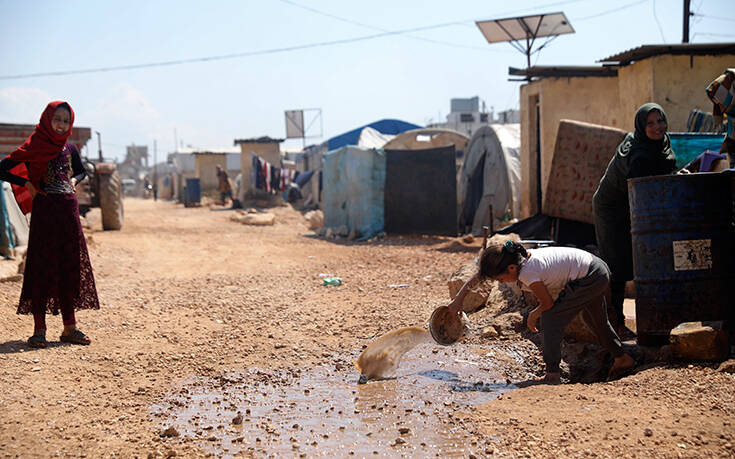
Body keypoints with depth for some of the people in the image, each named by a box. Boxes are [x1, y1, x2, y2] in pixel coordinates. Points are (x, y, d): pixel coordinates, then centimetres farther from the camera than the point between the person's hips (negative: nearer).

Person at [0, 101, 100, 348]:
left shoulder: (70, 149, 11)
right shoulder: (33, 147, -2)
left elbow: (81, 171, 28)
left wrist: (73, 180, 9)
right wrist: (27, 184, -10)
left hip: (69, 211, 5)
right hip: (45, 211, -5)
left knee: (71, 267, 5)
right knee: (42, 267, -3)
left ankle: (69, 327, 12)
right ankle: (39, 329, 3)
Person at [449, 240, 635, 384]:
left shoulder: (528, 274, -31)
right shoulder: (518, 257, -6)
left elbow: (548, 303, -17)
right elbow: (480, 274, 5)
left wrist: (533, 316, 2)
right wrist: (458, 299, 6)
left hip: (590, 279, -10)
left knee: (550, 317, -11)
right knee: (596, 321, 29)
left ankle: (553, 374, -4)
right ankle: (622, 359, 49)